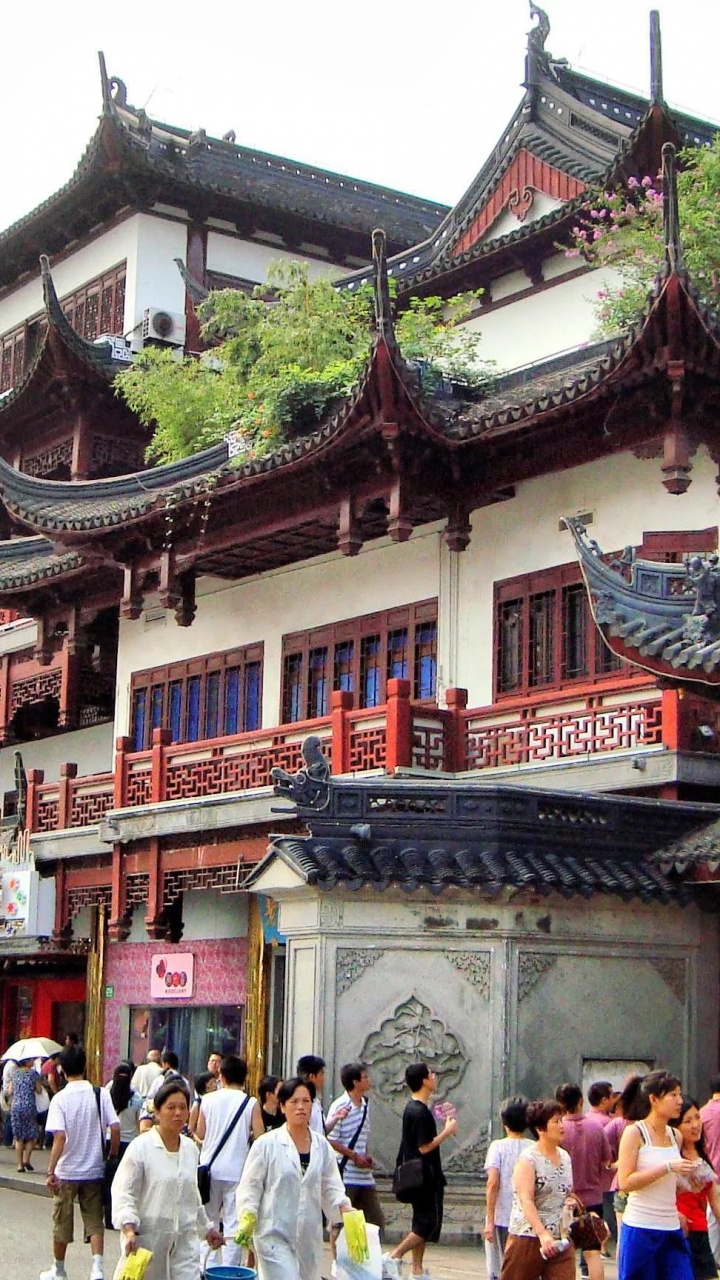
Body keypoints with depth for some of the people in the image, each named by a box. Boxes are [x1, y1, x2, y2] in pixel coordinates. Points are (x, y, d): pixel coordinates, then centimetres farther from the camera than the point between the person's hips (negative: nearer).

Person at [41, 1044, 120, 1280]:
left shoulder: (60, 1099, -12)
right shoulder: (101, 1094, -5)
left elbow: (60, 1137, -21)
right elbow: (115, 1128, -8)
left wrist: (51, 1171, -17)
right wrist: (112, 1159, 5)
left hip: (67, 1171, -2)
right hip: (95, 1170, 2)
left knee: (62, 1222, 13)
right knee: (95, 1221, 9)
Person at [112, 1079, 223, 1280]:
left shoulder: (191, 1149, 9)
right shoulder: (140, 1147, -9)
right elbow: (123, 1193, -13)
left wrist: (206, 1228, 26)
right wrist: (129, 1229, -26)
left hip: (185, 1241, 4)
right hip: (147, 1239, -4)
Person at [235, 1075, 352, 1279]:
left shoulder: (322, 1146, 9)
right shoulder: (267, 1144, -4)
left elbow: (331, 1187, 11)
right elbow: (250, 1185, -3)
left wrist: (345, 1208, -7)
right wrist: (247, 1217, -17)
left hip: (310, 1236, 5)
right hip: (275, 1235, -5)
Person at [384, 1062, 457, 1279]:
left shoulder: (412, 1108, 13)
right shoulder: (420, 1112, -19)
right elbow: (425, 1147, -21)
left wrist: (445, 1129, 13)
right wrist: (447, 1131, -12)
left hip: (417, 1177, 10)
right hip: (425, 1177, -10)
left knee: (422, 1222, 13)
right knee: (430, 1222, -6)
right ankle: (394, 1256, -10)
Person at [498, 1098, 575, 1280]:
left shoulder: (565, 1157, 11)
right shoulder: (528, 1158, -11)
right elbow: (526, 1200, -21)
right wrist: (543, 1234, -31)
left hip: (560, 1240, 6)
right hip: (528, 1237, -6)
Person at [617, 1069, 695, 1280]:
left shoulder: (675, 1136, 11)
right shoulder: (635, 1132, -8)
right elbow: (625, 1182, -17)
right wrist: (668, 1167, -20)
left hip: (672, 1230, 6)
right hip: (640, 1229, -6)